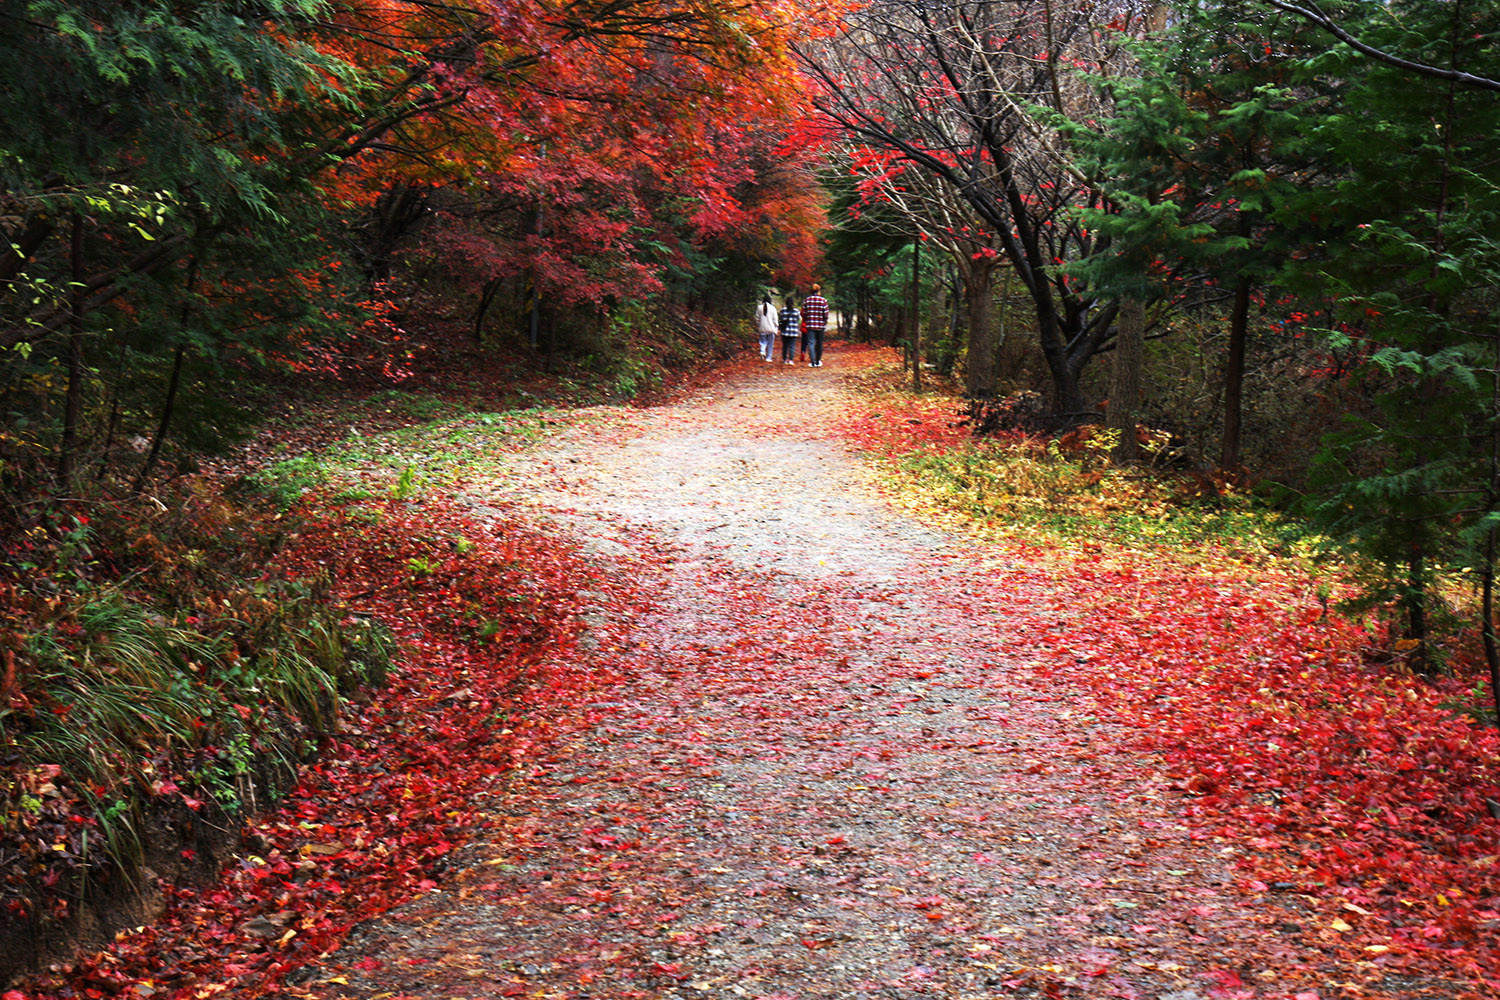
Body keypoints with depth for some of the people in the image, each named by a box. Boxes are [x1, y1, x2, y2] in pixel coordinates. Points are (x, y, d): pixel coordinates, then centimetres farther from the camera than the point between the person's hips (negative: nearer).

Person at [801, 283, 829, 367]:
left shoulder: (806, 300, -1)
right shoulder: (824, 301, -5)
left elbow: (803, 313, 1)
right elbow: (826, 314, -5)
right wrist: (825, 323, 11)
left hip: (809, 325, 0)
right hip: (821, 325, 0)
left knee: (811, 343, 1)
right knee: (819, 343, 13)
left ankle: (813, 362, -9)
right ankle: (818, 361, 21)